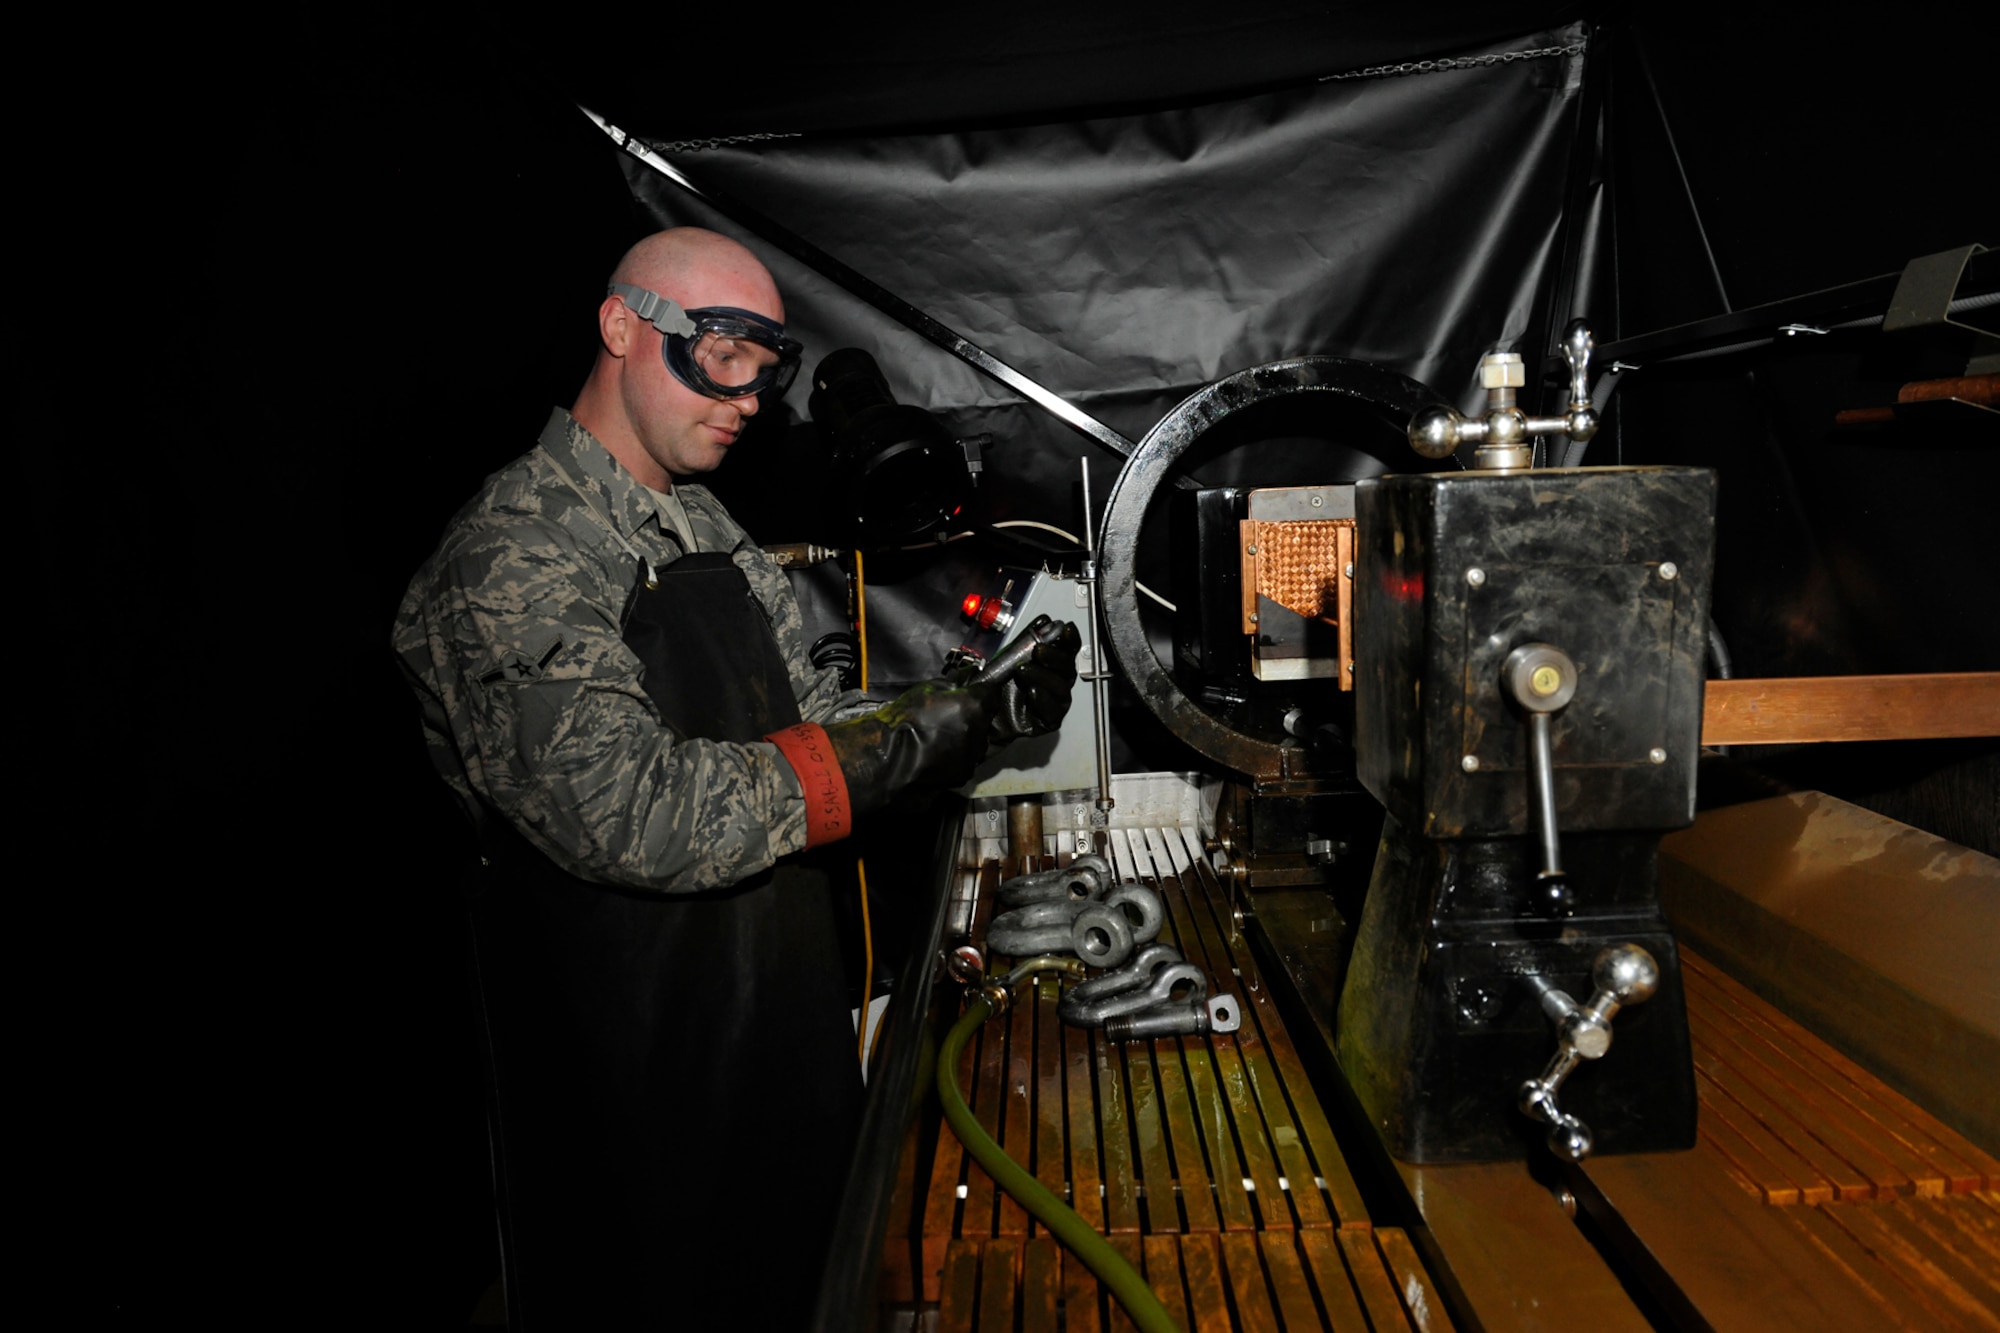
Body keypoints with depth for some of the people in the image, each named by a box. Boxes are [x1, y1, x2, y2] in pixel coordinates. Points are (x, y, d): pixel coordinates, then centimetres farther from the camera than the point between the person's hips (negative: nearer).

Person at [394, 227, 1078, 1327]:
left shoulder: (711, 534, 10)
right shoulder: (511, 557, -20)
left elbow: (814, 723, 12)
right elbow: (643, 818, -30)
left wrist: (984, 710, -5)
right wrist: (925, 736, -24)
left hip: (785, 1032, 8)